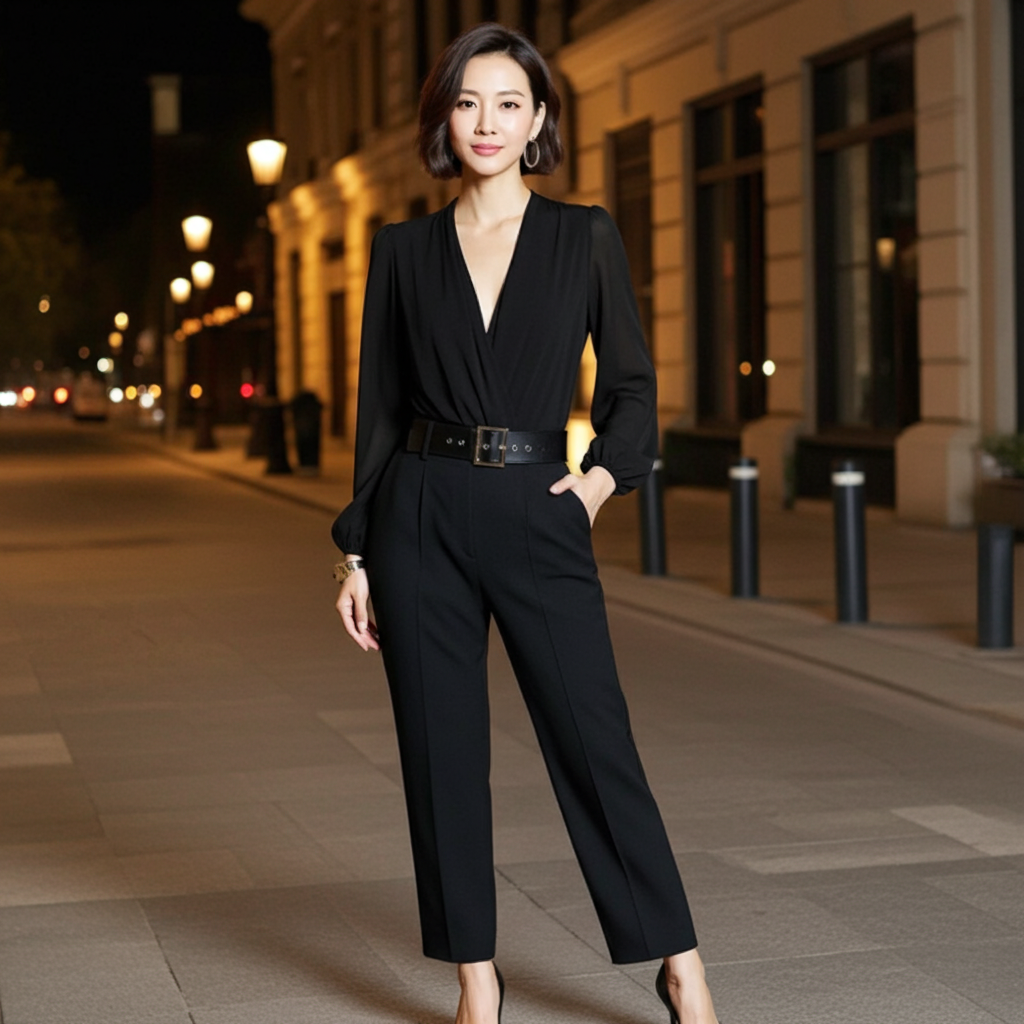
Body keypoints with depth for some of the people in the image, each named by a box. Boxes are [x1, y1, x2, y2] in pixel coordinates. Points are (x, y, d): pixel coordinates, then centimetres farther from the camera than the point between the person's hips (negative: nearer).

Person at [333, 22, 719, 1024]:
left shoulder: (584, 237, 4)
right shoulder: (403, 249, 7)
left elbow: (631, 384, 8)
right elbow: (379, 407, 8)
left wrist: (605, 475, -9)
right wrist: (355, 551, 5)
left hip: (536, 519, -1)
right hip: (421, 518, 2)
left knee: (594, 742, -3)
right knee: (442, 751, 4)